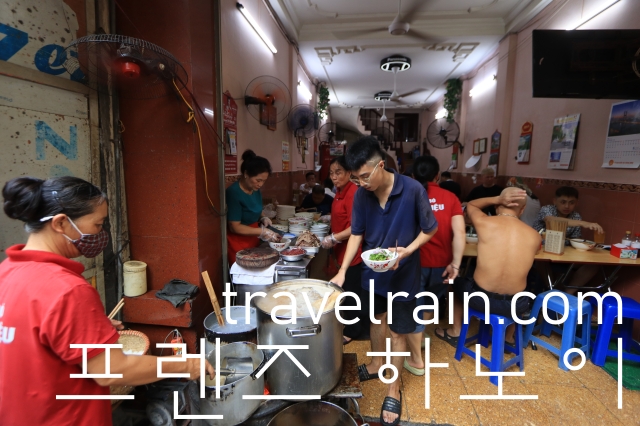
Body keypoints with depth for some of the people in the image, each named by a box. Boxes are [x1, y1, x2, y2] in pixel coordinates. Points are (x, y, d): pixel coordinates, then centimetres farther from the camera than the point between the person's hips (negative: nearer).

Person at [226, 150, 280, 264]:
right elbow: (235, 227, -22)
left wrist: (263, 219, -3)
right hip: (238, 246, -7)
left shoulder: (255, 190, 1)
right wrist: (263, 232, -23)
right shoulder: (234, 192, -22)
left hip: (254, 242, 7)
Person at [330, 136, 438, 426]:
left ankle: (394, 389, 29)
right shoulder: (361, 195, -12)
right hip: (372, 271, 4)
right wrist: (342, 270, -13)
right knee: (377, 318, 24)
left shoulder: (413, 190, -23)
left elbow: (430, 228, -11)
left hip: (403, 273, -4)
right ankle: (377, 363, 49)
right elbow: (356, 234, -5)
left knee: (397, 331, 9)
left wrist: (407, 251, -27)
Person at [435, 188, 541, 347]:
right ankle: (507, 338, 49)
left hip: (479, 298, -2)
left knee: (458, 281, 33)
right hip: (515, 305, 2)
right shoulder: (534, 236, -4)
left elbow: (470, 205, 12)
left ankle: (455, 332, 41)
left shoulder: (484, 223, -11)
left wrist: (497, 200, -1)